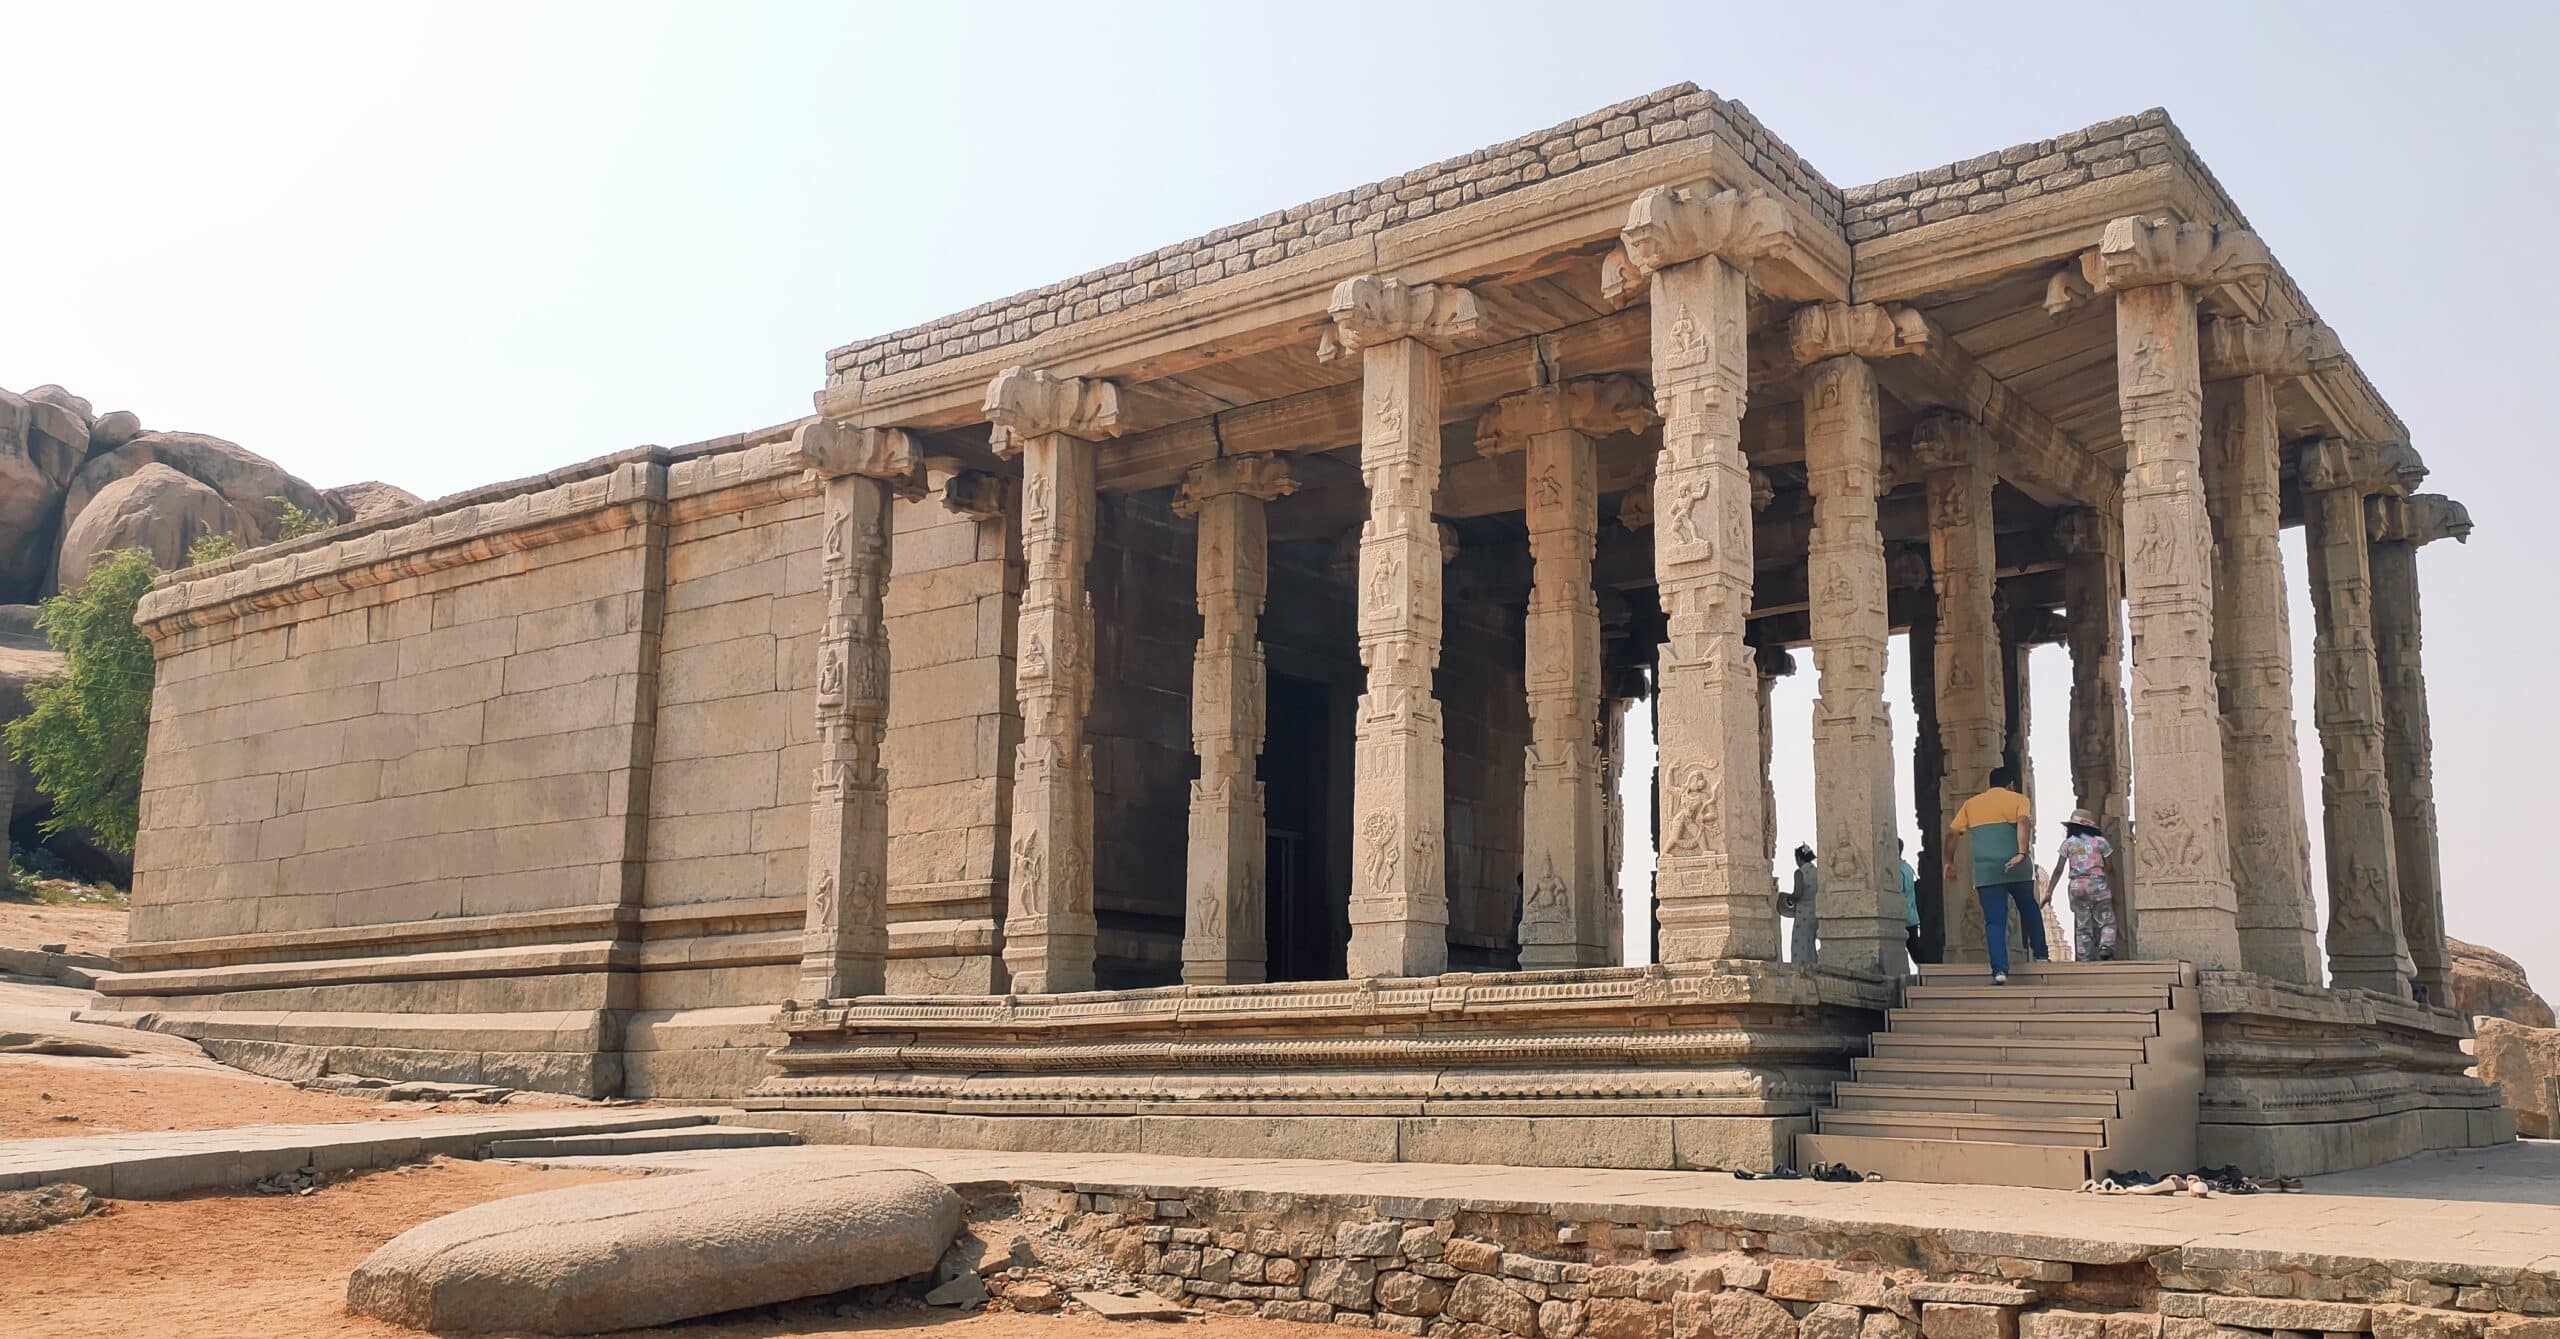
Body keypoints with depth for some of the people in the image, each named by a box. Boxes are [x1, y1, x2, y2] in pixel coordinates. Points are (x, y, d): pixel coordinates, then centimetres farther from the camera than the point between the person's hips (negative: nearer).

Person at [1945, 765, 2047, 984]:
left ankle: (1999, 970, -12)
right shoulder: (2018, 799, 8)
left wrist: (1950, 862, 21)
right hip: (2016, 868, -1)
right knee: (2029, 910, 24)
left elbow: (1952, 833, 11)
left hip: (1985, 871, 1)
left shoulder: (1971, 804, 16)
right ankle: (2039, 953, 29)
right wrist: (2022, 853, -23)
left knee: (1994, 921, 0)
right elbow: (2023, 822, -13)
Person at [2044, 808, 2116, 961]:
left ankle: (2086, 958, 0)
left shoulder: (2068, 843, 7)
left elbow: (2058, 870, 4)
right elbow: (2109, 868, 6)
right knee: (2106, 922, 6)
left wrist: (2049, 891, 7)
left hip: (2077, 886, 1)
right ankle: (2106, 946, -18)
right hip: (2098, 884, -1)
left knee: (2082, 926, 5)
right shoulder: (2100, 841, 7)